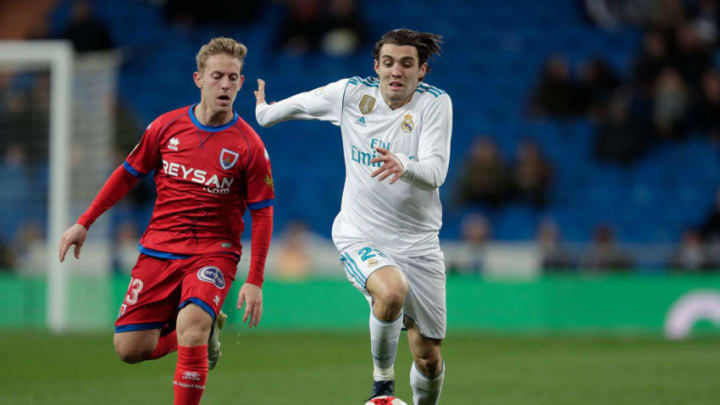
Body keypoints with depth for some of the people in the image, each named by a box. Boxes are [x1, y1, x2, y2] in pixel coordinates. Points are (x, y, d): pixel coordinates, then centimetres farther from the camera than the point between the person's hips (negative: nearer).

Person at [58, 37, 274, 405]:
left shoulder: (248, 145, -7)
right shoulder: (166, 127, 1)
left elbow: (262, 214, -3)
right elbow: (128, 173, 14)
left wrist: (255, 281, -9)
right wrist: (84, 223, 13)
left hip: (213, 253, -4)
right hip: (158, 248, 4)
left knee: (191, 325, -31)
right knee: (129, 348, -2)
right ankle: (204, 328, 24)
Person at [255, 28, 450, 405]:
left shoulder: (436, 103, -10)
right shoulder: (351, 93, -5)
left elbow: (436, 172, -21)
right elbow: (301, 103, 16)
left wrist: (404, 165, -42)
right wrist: (266, 111, 32)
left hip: (418, 243, 1)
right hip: (360, 237, -1)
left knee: (428, 356, 2)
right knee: (392, 291, -34)